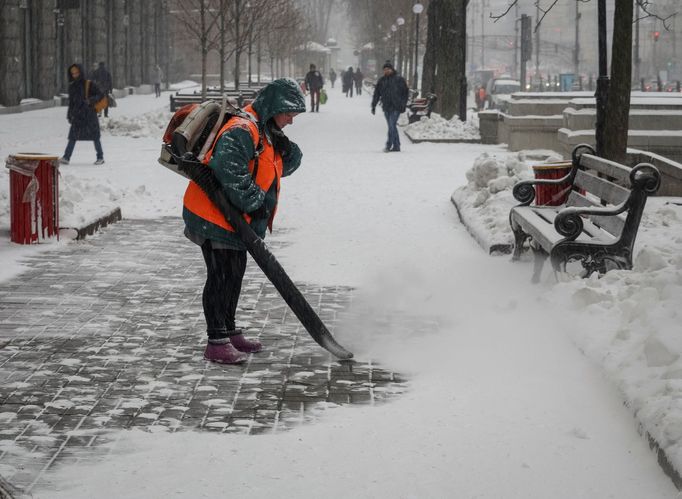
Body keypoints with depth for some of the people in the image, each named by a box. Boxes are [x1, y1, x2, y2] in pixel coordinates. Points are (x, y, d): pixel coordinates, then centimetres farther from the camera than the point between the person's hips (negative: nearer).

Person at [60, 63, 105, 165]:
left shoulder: (89, 84, -4)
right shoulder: (72, 86, 11)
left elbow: (101, 94, -5)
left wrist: (91, 100, -21)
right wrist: (69, 115, 15)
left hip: (89, 114, -4)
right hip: (77, 116, 4)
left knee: (94, 136, 1)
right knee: (73, 137, -3)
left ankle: (100, 158, 11)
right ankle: (66, 157, -7)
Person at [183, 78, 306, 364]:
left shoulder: (268, 134, 12)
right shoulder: (241, 131, -22)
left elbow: (288, 164, 10)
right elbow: (228, 171, -33)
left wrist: (285, 149, -11)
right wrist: (253, 201, -25)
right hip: (213, 214, -10)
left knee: (235, 273, 18)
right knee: (221, 275, -8)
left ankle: (230, 332, 31)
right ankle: (216, 343, -5)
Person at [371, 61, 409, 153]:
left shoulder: (399, 79, 0)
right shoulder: (382, 80, 10)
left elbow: (406, 92, 3)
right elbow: (376, 94, 12)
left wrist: (403, 105, -4)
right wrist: (373, 106, 5)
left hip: (396, 107, -4)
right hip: (386, 107, 4)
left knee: (392, 125, -14)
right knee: (392, 127, 7)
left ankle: (389, 145, -16)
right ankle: (396, 146, 12)